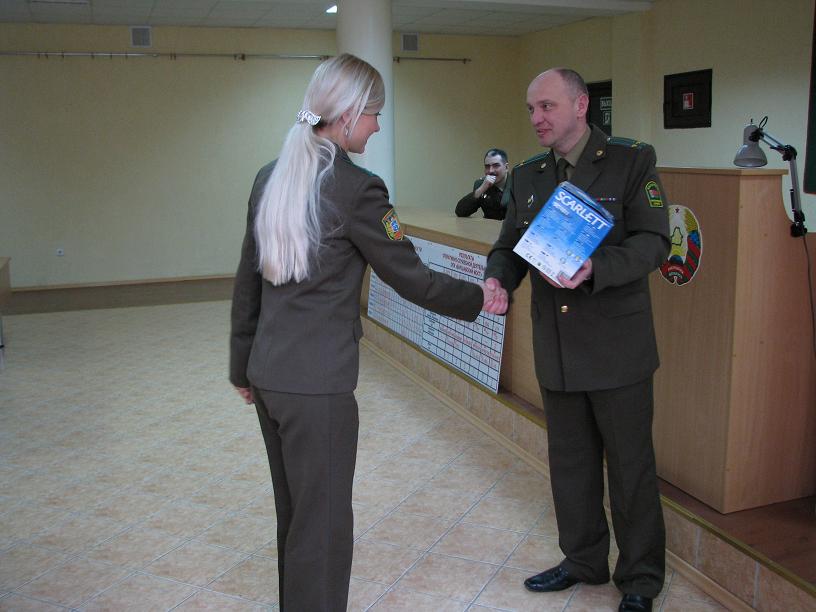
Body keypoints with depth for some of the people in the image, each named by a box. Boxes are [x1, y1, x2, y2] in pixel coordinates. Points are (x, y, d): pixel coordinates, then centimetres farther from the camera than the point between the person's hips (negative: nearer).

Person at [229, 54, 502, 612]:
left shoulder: (271, 177, 7)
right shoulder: (354, 188, -15)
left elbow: (248, 281, 12)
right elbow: (411, 278, -10)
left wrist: (243, 366, 20)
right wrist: (478, 299, 6)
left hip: (268, 374, 8)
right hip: (319, 383, -8)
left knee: (295, 516, 22)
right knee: (322, 525, 5)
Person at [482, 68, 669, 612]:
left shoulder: (633, 161, -6)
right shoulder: (527, 177, 10)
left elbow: (654, 241, -13)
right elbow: (509, 246, 10)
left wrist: (595, 269, -29)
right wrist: (499, 280, -13)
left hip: (616, 347, -5)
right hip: (556, 349, 5)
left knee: (631, 465, 7)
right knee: (570, 462, 17)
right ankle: (584, 561, 37)